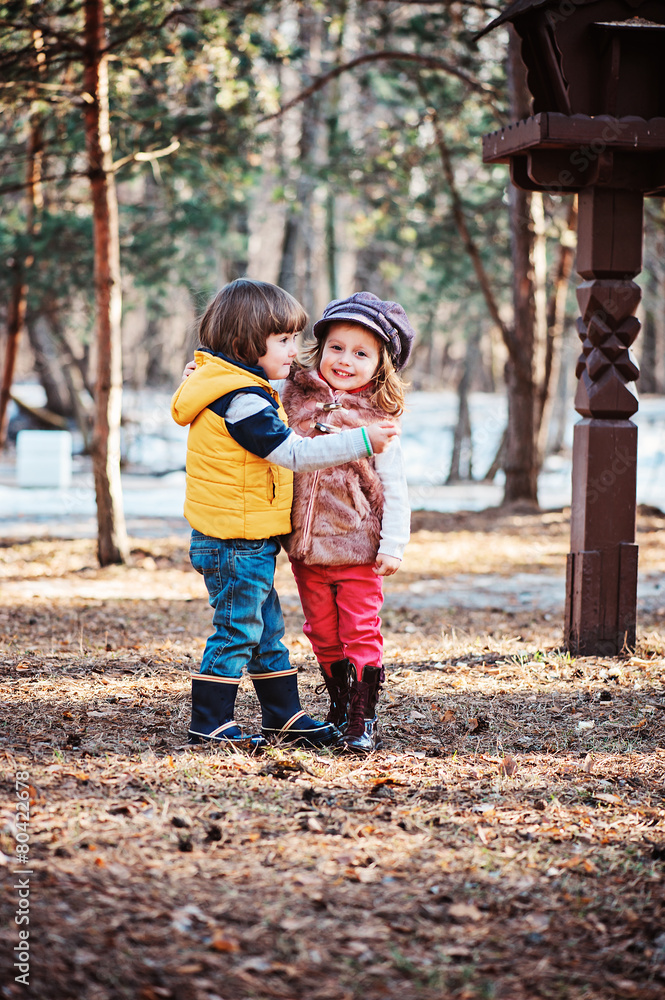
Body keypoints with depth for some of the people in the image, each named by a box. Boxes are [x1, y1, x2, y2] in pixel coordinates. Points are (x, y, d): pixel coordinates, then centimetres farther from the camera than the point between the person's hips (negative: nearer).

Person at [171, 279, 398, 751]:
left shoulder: (246, 392, 12)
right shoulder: (242, 400, -21)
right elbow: (294, 454, -25)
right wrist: (362, 440, -24)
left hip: (249, 543, 10)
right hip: (237, 544, -10)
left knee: (267, 628, 17)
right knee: (237, 629, -2)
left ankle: (285, 715, 27)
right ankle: (210, 723, 6)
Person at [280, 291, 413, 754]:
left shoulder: (379, 422, -5)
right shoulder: (294, 398, 2)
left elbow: (395, 491, -4)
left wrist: (393, 546, -11)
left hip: (357, 548, -3)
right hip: (305, 547, 4)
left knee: (361, 634, -1)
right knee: (324, 636, 14)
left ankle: (364, 720, 7)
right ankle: (340, 709, 29)